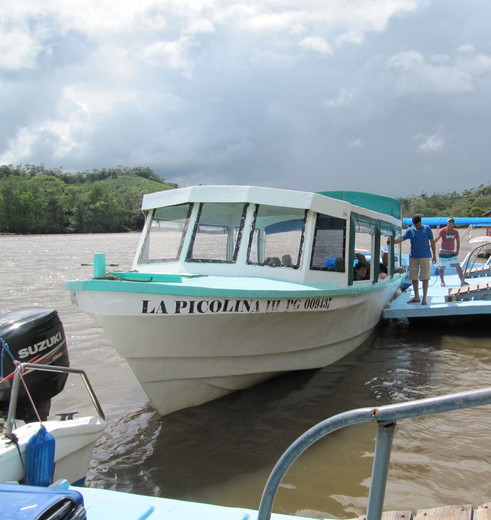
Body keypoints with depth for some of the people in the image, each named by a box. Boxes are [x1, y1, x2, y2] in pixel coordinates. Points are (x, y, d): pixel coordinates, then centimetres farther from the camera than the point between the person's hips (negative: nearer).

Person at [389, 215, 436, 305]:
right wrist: (391, 241, -29)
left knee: (425, 277, -3)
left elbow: (432, 241, 4)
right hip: (413, 256, 3)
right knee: (414, 277, 7)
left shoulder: (427, 229, 1)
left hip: (424, 256, -3)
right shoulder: (410, 230, 3)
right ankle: (416, 297, 19)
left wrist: (434, 255, 2)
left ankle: (424, 298, 2)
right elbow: (401, 238, -11)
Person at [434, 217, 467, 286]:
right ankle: (442, 281, 15)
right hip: (443, 252, -3)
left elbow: (458, 242, 13)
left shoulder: (455, 231, 5)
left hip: (452, 252, 3)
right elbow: (437, 239, -18)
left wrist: (457, 251, 3)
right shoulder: (442, 230, -6)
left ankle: (462, 281, 4)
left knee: (458, 266, -3)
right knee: (441, 267, 1)